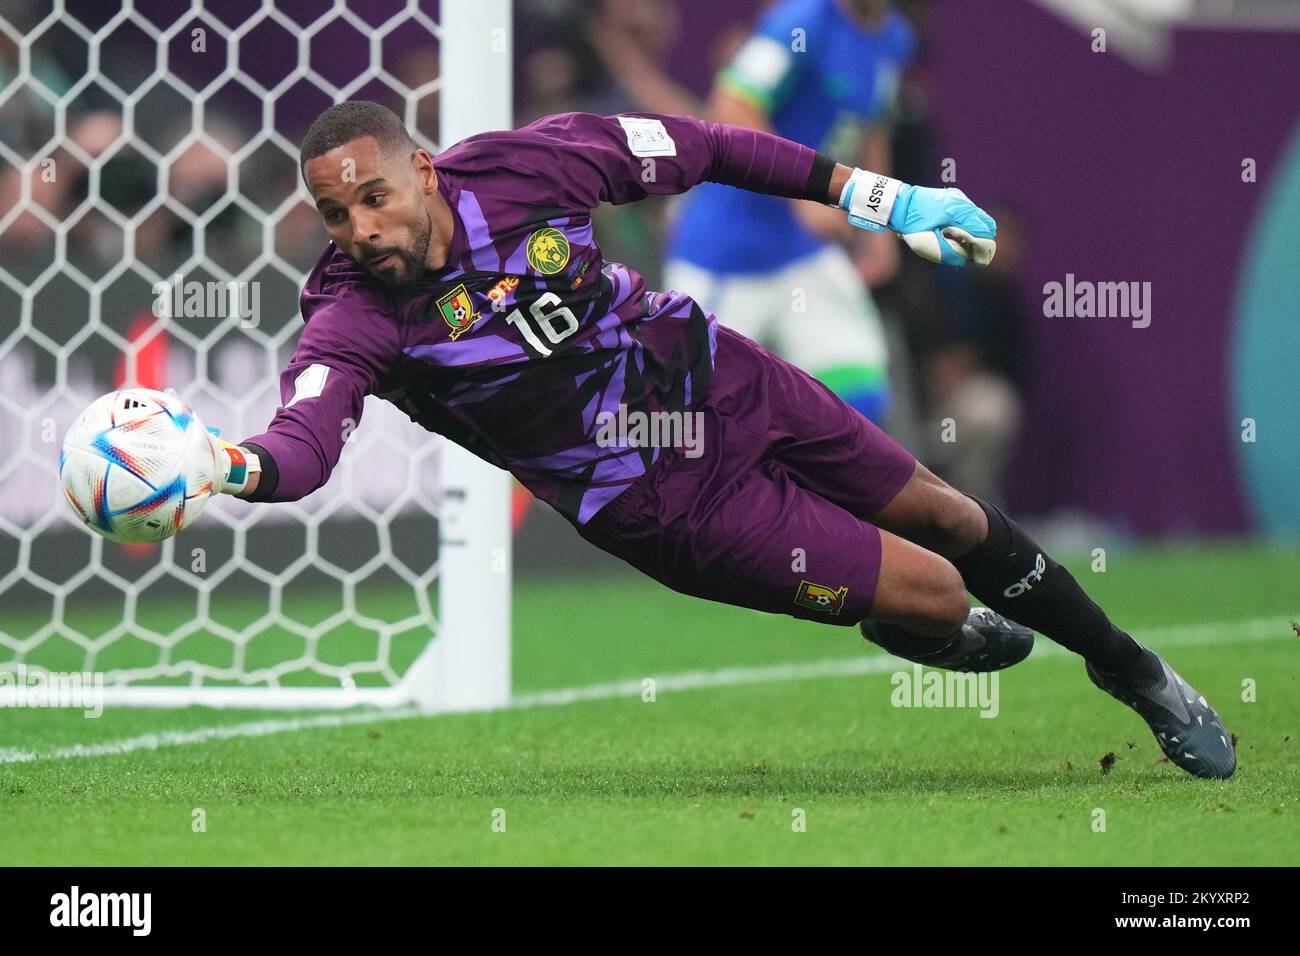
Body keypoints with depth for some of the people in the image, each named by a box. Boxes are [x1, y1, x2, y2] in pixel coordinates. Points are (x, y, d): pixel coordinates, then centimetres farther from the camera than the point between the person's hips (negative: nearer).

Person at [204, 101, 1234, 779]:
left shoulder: (519, 168, -18)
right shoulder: (354, 320, -25)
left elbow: (692, 148, -4)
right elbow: (304, 442, -43)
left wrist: (861, 193, -2)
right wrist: (232, 467, -67)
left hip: (716, 379, 4)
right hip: (664, 502, -4)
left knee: (950, 522, 17)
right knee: (930, 592, -6)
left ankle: (1132, 668, 42)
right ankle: (925, 634, 32)